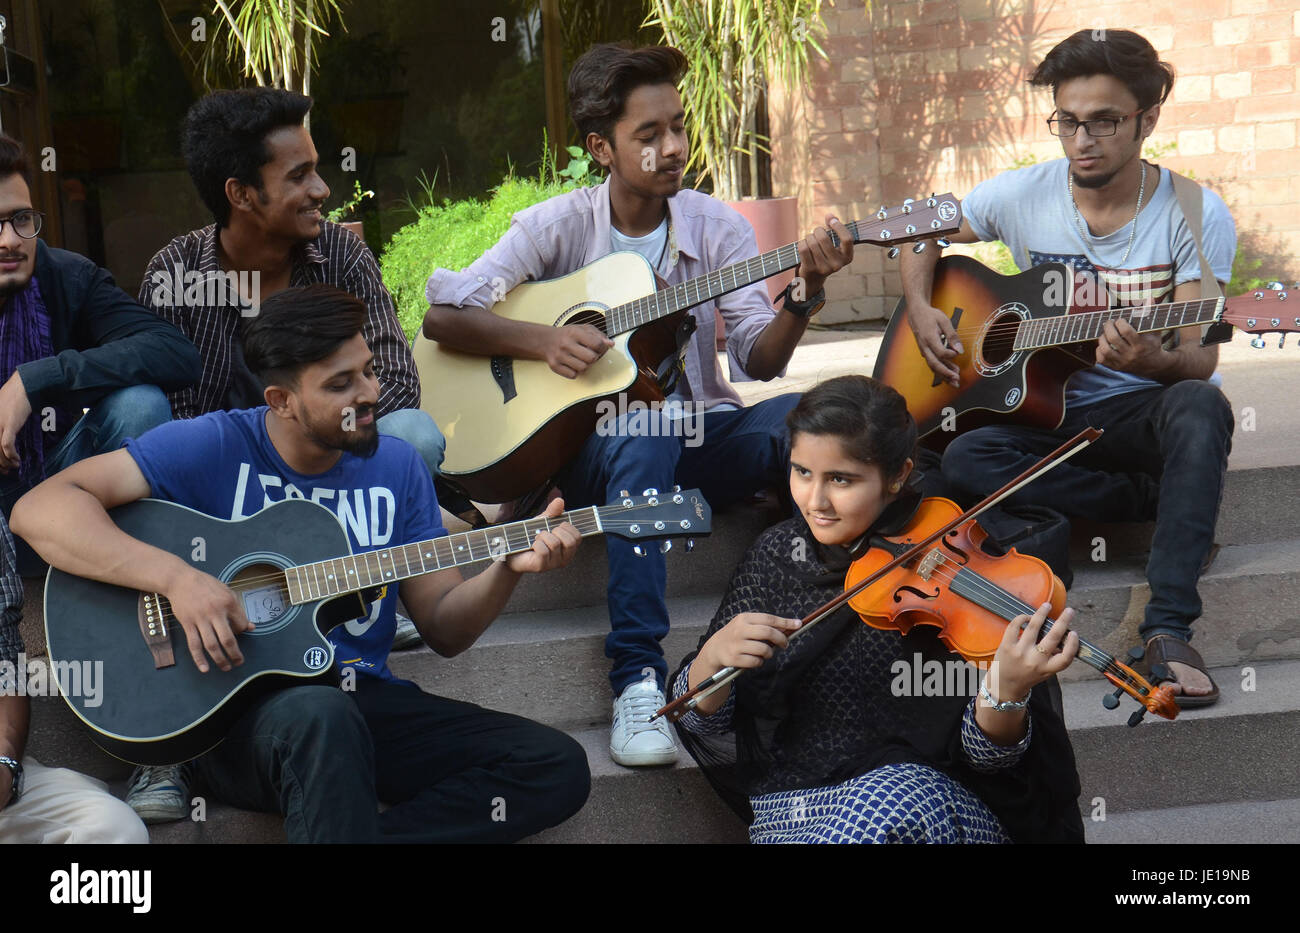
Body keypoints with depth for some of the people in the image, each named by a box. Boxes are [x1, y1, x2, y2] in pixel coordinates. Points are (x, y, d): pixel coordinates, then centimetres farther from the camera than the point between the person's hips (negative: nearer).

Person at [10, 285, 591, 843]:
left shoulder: (396, 465, 9)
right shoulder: (214, 446, -5)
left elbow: (443, 629, 11)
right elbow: (38, 508, -14)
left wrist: (508, 568, -8)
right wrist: (175, 577, -25)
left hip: (360, 701, 6)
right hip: (233, 706, -6)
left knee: (559, 769, -14)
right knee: (320, 715, -42)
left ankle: (352, 832, -20)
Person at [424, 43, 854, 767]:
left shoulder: (717, 227, 3)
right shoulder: (557, 228, -2)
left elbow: (759, 361, -6)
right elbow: (442, 315, -5)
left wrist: (803, 297, -25)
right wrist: (545, 340, -19)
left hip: (700, 435, 2)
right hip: (588, 443, -2)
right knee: (644, 433, -39)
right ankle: (638, 677, -38)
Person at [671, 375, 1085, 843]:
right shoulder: (777, 555, 6)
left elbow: (981, 753, -9)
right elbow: (711, 742, 6)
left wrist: (1006, 693, -30)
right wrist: (712, 660, -15)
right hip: (787, 817, 1)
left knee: (884, 803, -35)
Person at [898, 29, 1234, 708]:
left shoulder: (1195, 215, -9)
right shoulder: (1021, 195, -2)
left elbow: (1201, 362, -15)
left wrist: (1154, 360, -39)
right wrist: (920, 310, -5)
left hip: (1145, 408, -3)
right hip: (1050, 409, 3)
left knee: (1201, 406, -39)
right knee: (963, 460, -29)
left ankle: (1168, 628, -42)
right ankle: (1165, 501, -15)